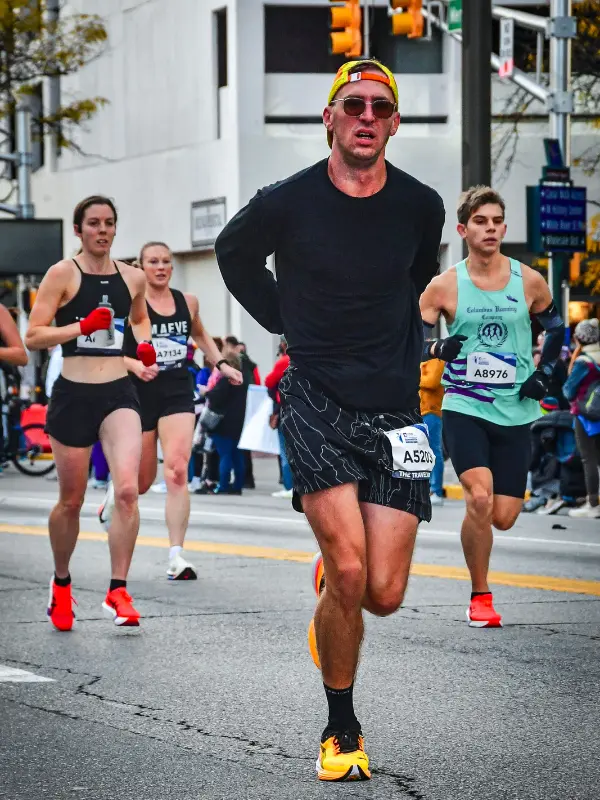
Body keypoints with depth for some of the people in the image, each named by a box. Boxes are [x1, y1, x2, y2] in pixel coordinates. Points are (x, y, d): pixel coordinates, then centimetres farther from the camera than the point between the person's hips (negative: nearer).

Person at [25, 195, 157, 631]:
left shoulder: (133, 277, 9)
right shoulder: (62, 274, -4)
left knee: (127, 489, -18)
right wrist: (83, 325, -20)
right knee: (71, 501, 8)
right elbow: (33, 337, -9)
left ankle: (118, 591, -12)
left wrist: (144, 343, 9)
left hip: (119, 395, 2)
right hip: (73, 394, -2)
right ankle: (61, 583, 33)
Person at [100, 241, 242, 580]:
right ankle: (115, 493, 49)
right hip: (141, 395, -2)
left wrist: (222, 364, 14)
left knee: (177, 471, -17)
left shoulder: (188, 302, 5)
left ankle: (177, 556, -17)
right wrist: (134, 365, -25)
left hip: (178, 393, 2)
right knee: (142, 481, 11)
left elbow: (200, 335, 26)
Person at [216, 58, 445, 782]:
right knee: (350, 573, -17)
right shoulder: (286, 204, -7)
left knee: (385, 595, -5)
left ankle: (331, 579, 34)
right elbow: (233, 255, 16)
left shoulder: (421, 207, 0)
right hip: (316, 401, -2)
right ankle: (341, 729, 3)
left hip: (393, 408, 2)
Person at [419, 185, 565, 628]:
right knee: (480, 498, -21)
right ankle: (480, 597, -4)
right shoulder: (444, 287, -3)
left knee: (503, 517, 0)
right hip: (464, 408, -2)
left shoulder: (529, 281, 2)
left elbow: (556, 329, 18)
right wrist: (438, 348, -19)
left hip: (515, 411, 2)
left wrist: (544, 374, 5)